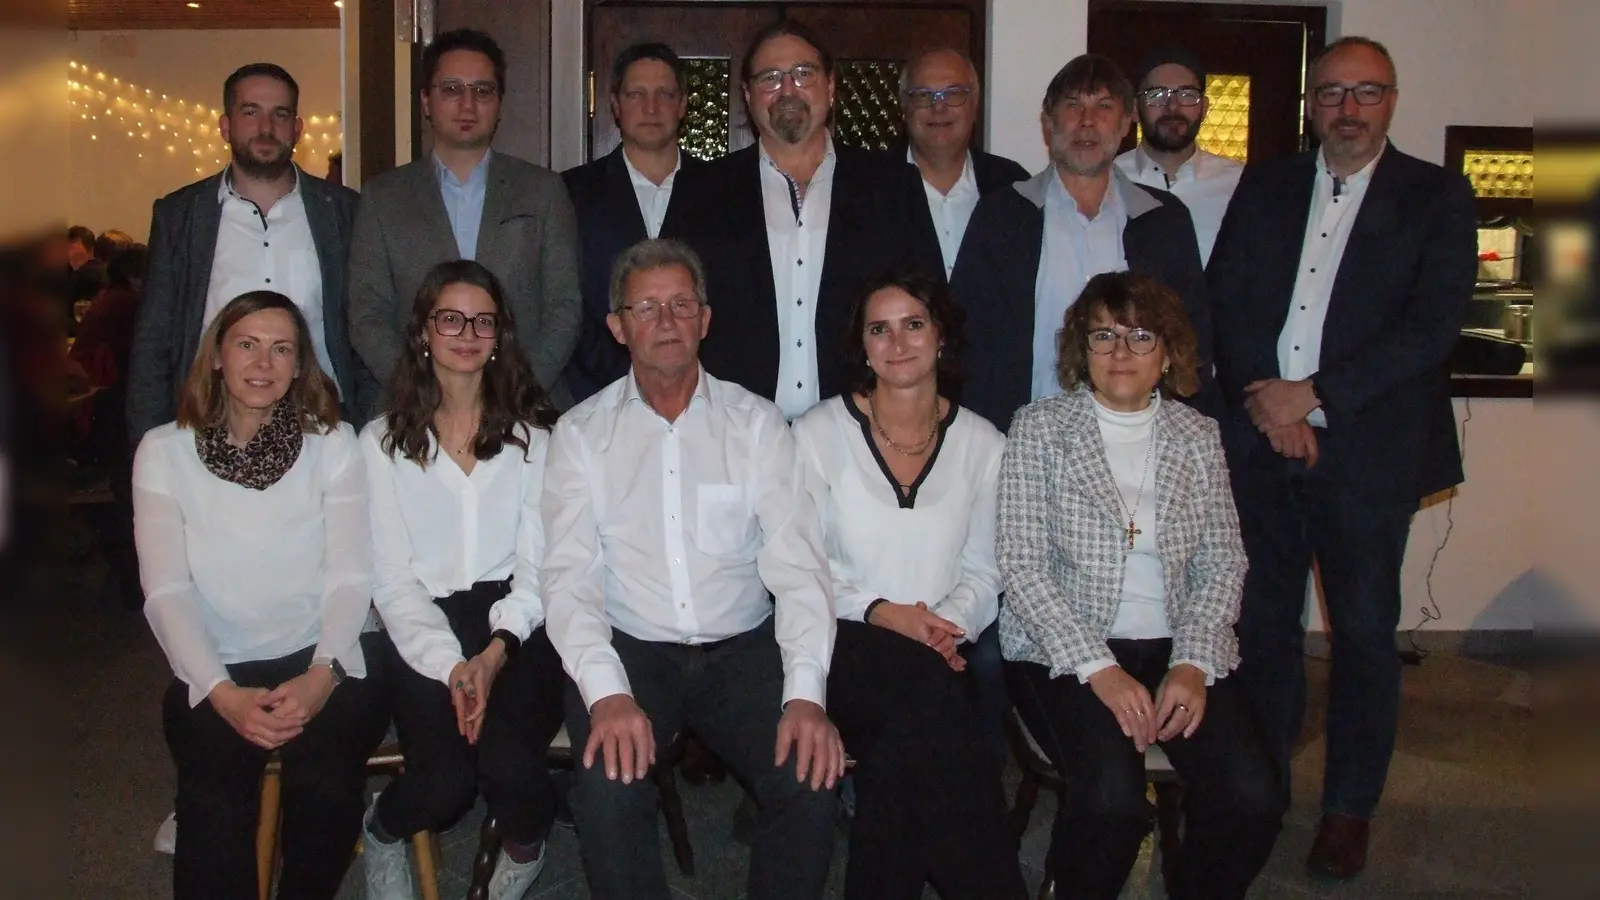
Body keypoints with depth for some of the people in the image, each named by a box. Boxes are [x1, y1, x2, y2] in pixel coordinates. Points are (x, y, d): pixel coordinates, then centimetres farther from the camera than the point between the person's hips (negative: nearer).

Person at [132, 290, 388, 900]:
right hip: (215, 671, 0)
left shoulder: (332, 444, 4)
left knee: (324, 786, -28)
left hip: (323, 665, 0)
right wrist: (222, 692, -18)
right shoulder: (164, 451, 4)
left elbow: (350, 576, -2)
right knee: (216, 803, -28)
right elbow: (166, 591, -3)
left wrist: (322, 675, -20)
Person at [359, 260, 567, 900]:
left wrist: (497, 650, -15)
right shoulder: (383, 441, 8)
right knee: (444, 782, -24)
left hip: (516, 625, 0)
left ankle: (525, 847, 10)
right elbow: (393, 580, 2)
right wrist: (451, 666, -14)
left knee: (510, 764, -27)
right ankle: (383, 831, 14)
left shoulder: (533, 433, 10)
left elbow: (538, 563, 3)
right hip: (424, 632, 0)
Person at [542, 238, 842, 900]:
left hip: (743, 649, 1)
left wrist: (806, 694, -17)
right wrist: (606, 692, -22)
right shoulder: (582, 433, 5)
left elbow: (796, 565, -3)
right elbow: (569, 574, -5)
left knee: (812, 779, -23)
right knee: (607, 790, -28)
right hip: (629, 651, -1)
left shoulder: (756, 423, 5)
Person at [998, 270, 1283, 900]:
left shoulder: (1198, 436, 11)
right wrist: (1099, 669, -15)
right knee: (1113, 796, -28)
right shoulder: (1040, 427, 1)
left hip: (1176, 649, 3)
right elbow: (1021, 564, -6)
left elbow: (1223, 561, 8)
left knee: (1253, 797, -20)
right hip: (1065, 652, -3)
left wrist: (1194, 664, -9)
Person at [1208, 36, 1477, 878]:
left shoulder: (1436, 197, 2)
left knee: (1364, 630, 4)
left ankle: (1349, 808, 18)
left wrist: (1315, 395, -15)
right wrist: (1258, 395, -10)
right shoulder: (1265, 186, 12)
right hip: (1260, 438, 3)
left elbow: (1433, 323, -9)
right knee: (1262, 619, 9)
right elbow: (1221, 299, 6)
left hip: (1370, 446, -2)